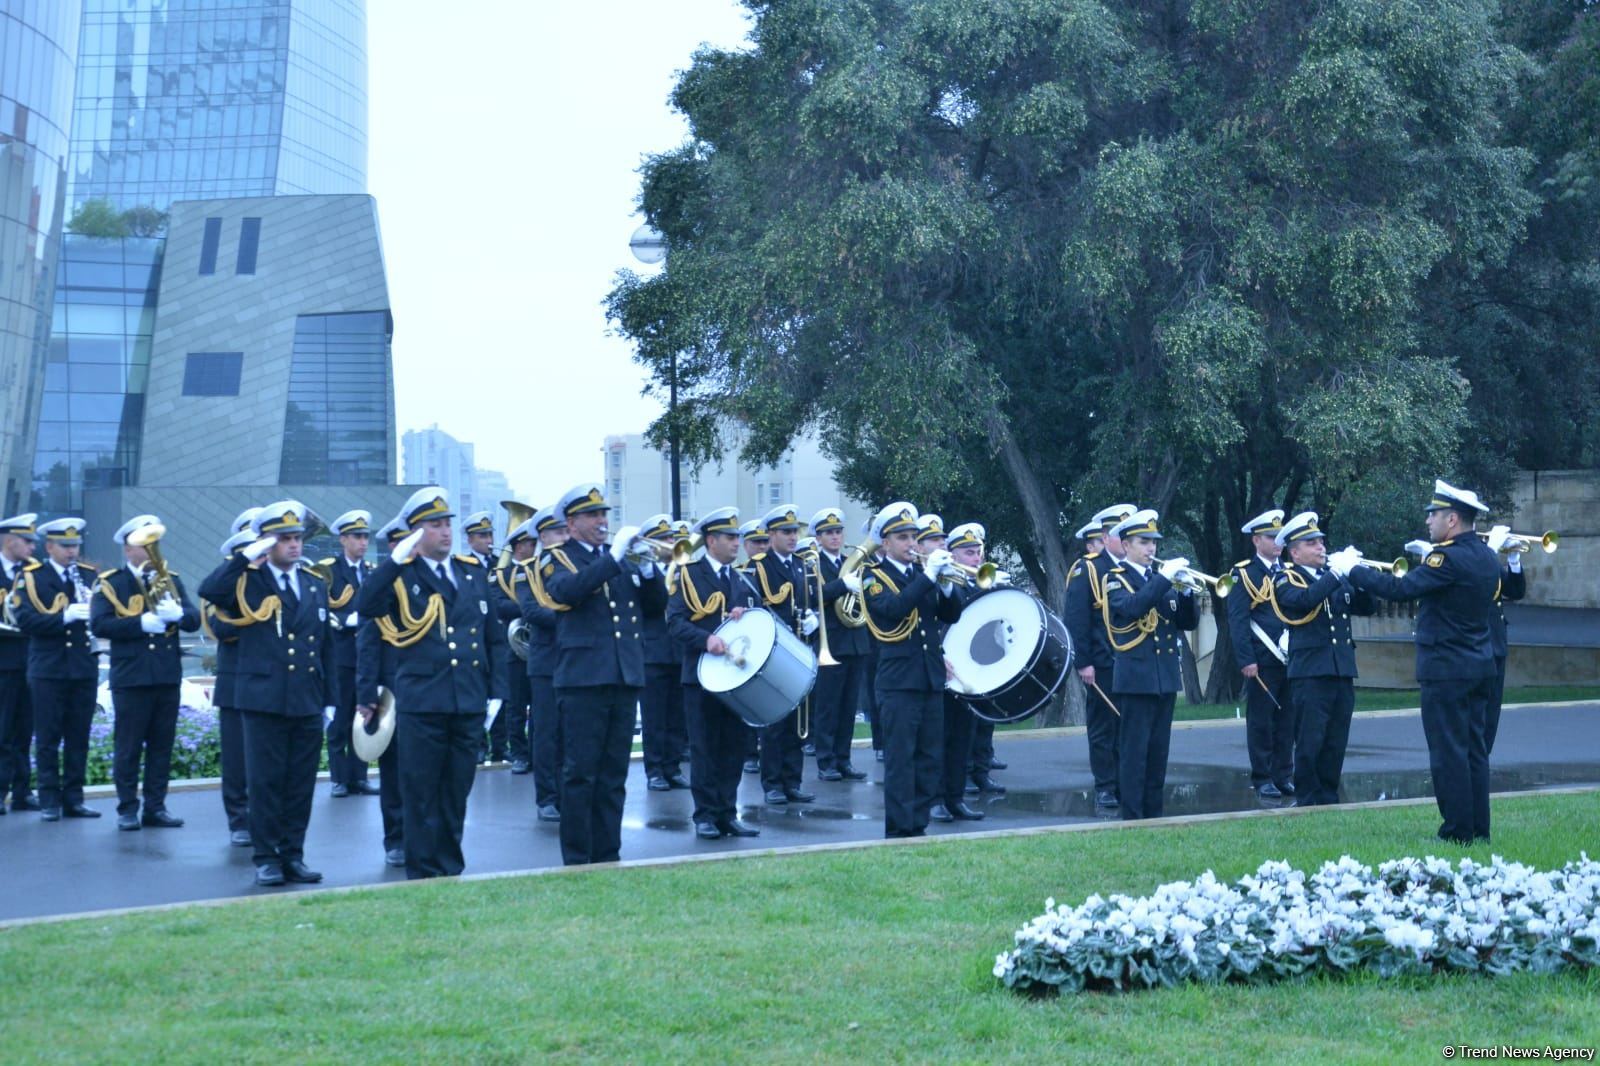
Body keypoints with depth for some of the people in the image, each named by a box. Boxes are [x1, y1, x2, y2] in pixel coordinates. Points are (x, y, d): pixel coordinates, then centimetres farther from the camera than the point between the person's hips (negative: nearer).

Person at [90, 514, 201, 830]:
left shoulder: (170, 580, 14)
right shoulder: (110, 583, 1)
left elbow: (194, 620, 4)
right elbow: (99, 624, -12)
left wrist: (177, 613, -17)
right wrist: (141, 623, -17)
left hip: (168, 675, 4)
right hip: (130, 676, -4)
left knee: (162, 745, 6)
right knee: (128, 745, 0)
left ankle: (156, 806, 13)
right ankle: (127, 809, 7)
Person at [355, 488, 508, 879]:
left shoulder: (474, 573, 12)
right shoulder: (400, 575, 0)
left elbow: (494, 637, 15)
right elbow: (365, 607, -20)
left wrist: (496, 692, 8)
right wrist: (396, 560, -24)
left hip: (469, 703, 4)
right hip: (420, 703, -4)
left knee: (456, 793, 10)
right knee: (421, 794, 2)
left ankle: (450, 869, 19)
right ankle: (423, 874, 9)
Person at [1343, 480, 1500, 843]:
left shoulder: (1449, 558, -18)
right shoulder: (1487, 558, 10)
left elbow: (1399, 589, -23)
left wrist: (1352, 569, -14)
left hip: (1447, 670, -9)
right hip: (1481, 666, 9)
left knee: (1448, 752, -4)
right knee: (1474, 749, 12)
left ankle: (1458, 831, -2)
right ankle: (1479, 829, 15)